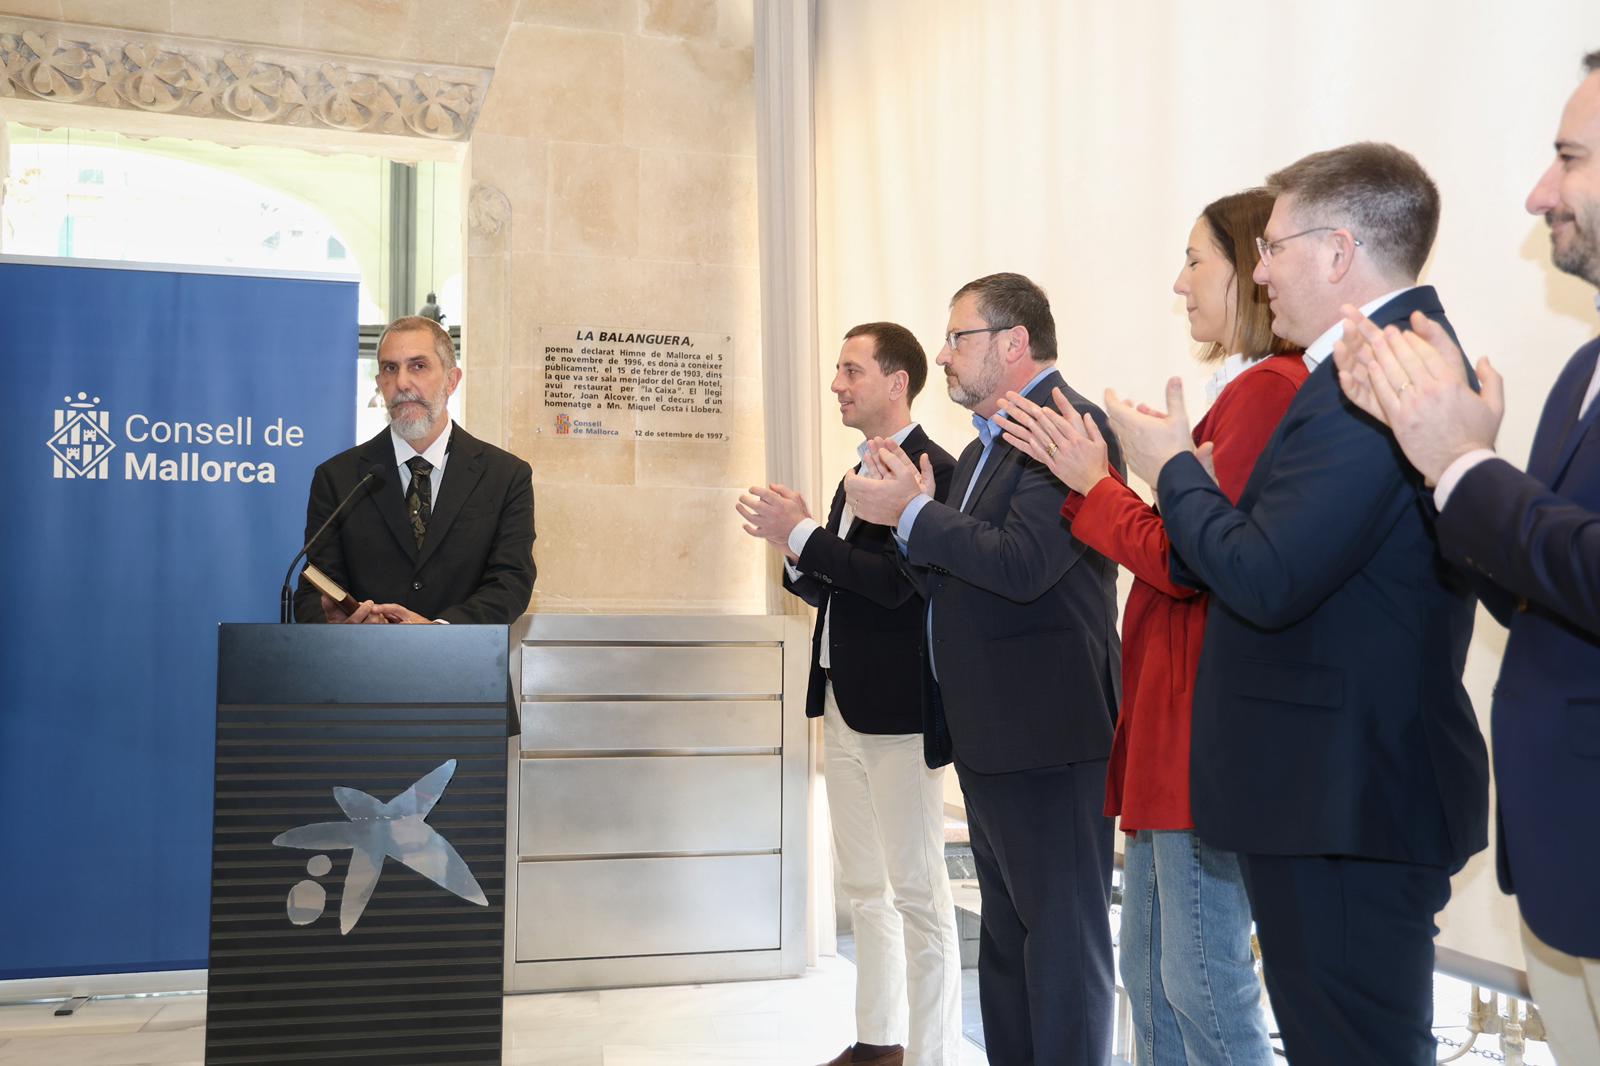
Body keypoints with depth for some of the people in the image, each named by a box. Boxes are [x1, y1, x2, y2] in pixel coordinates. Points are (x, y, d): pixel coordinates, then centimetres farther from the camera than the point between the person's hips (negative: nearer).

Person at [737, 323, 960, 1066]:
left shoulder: (931, 469, -12)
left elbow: (894, 581, -23)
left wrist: (802, 534, -17)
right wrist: (794, 550, -2)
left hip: (896, 709, -9)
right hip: (842, 705, 9)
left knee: (916, 891, -2)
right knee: (863, 887, 16)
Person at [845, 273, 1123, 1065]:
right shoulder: (987, 444, 16)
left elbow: (1021, 562, -26)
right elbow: (952, 580, 14)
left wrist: (911, 514, -16)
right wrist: (914, 511, -2)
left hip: (1047, 732, -10)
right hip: (991, 734, 10)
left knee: (1062, 939, 0)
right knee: (1005, 935, 18)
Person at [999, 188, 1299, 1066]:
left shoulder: (1266, 390, -16)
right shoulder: (1249, 387, 15)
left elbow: (1181, 560, -19)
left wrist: (1093, 483, -8)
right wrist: (1086, 476, 11)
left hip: (1204, 730, -10)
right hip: (1167, 728, 10)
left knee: (1203, 981, 1)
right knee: (1147, 970, 18)